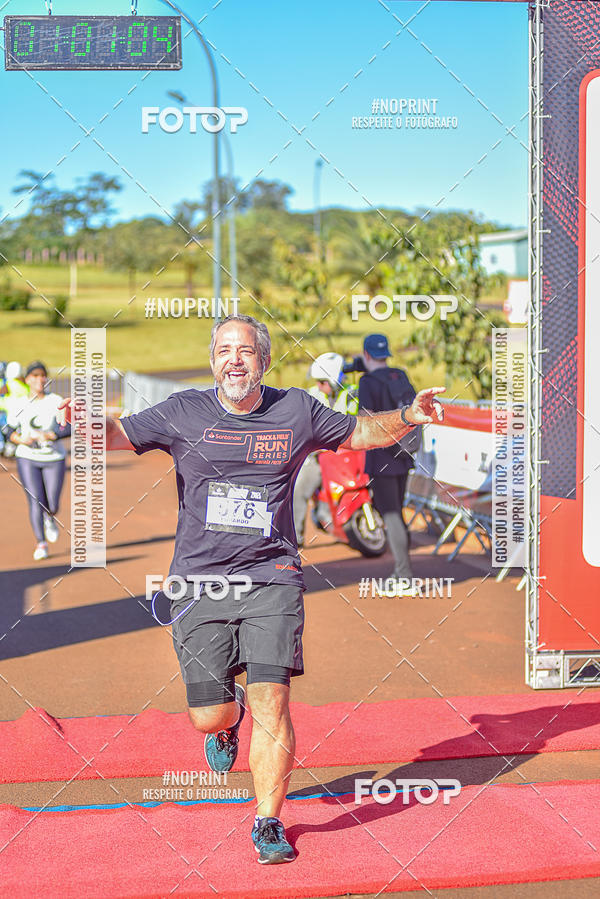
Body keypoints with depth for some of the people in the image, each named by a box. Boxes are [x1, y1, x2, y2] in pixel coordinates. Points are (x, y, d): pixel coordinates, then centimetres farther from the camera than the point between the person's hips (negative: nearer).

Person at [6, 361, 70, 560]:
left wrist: (50, 436, -27)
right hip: (27, 459, 0)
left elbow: (68, 428, -11)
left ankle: (49, 518, 36)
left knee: (52, 506, 0)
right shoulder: (18, 404, 1)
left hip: (54, 459, 0)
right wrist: (22, 440, -13)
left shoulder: (56, 401, -4)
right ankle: (41, 544, 2)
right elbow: (10, 431, 7)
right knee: (35, 502, -9)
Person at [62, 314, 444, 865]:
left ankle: (268, 824, 7)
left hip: (271, 577, 0)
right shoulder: (184, 413, 2)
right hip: (199, 582, 0)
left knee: (271, 700, -11)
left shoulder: (297, 411, 5)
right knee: (210, 716, 0)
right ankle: (231, 717, 40)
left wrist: (407, 418, 0)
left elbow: (359, 432, 17)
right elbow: (116, 434, 0)